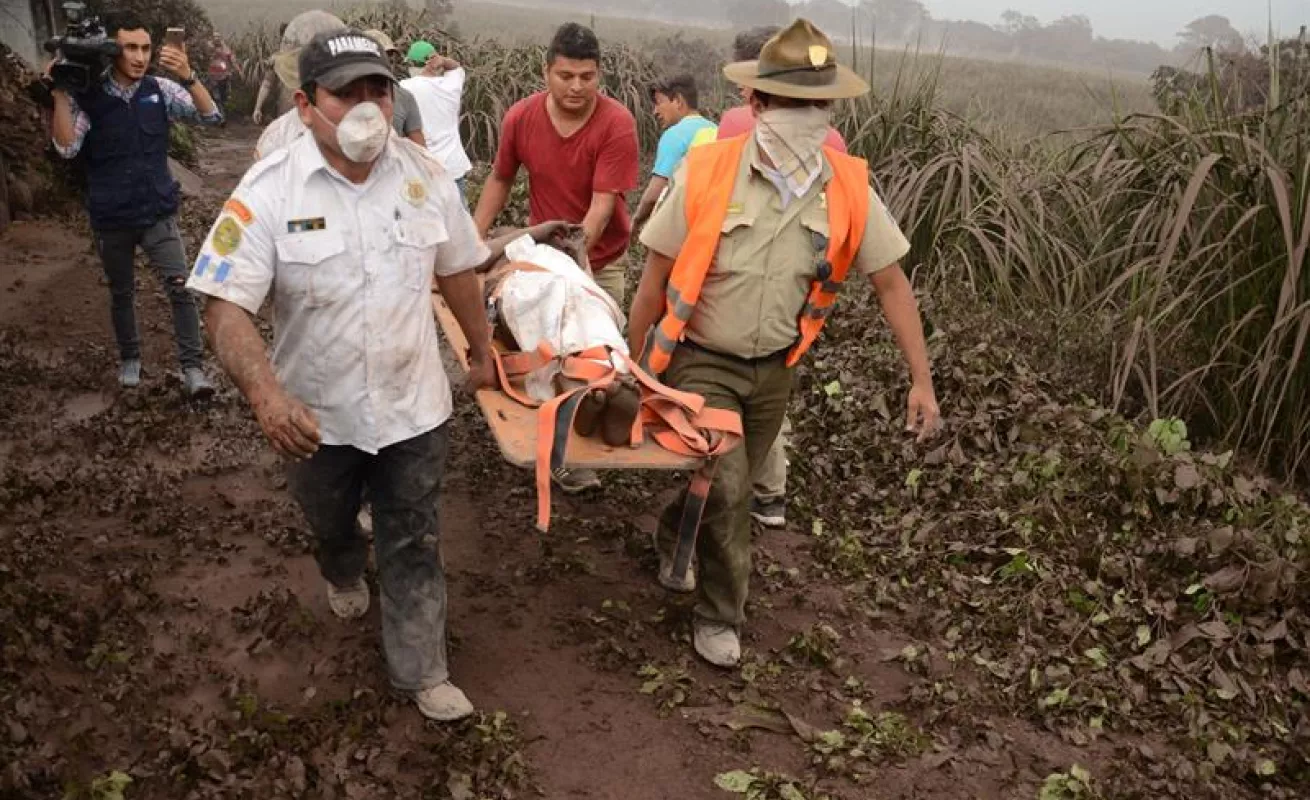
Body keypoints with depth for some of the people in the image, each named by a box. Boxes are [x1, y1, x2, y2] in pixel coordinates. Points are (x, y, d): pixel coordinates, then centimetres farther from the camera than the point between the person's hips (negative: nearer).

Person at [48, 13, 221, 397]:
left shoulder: (160, 89, -5)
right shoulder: (86, 97, -9)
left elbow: (212, 117, -13)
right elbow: (67, 147, -16)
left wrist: (188, 77, -29)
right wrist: (60, 94, -24)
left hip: (158, 212, 0)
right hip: (111, 218, 0)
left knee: (180, 286, -11)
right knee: (121, 292, 16)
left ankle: (193, 367, -4)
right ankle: (129, 358, 35)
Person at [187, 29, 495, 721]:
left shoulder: (424, 175, -8)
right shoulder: (268, 191, -19)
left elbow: (457, 269, 6)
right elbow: (226, 307, -22)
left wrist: (481, 351, 14)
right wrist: (265, 392, -39)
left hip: (412, 405, 1)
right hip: (316, 413, 0)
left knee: (412, 544, 10)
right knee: (329, 524, 26)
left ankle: (421, 671, 26)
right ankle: (344, 578, 61)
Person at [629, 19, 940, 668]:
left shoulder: (849, 188, -12)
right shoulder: (706, 174, -19)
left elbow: (891, 282, -4)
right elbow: (657, 275, -9)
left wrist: (921, 378, -5)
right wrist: (633, 362, -3)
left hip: (773, 368, 4)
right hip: (701, 362, -3)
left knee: (720, 486, 19)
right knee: (725, 489, -12)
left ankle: (673, 548, 51)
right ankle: (719, 616, 13)